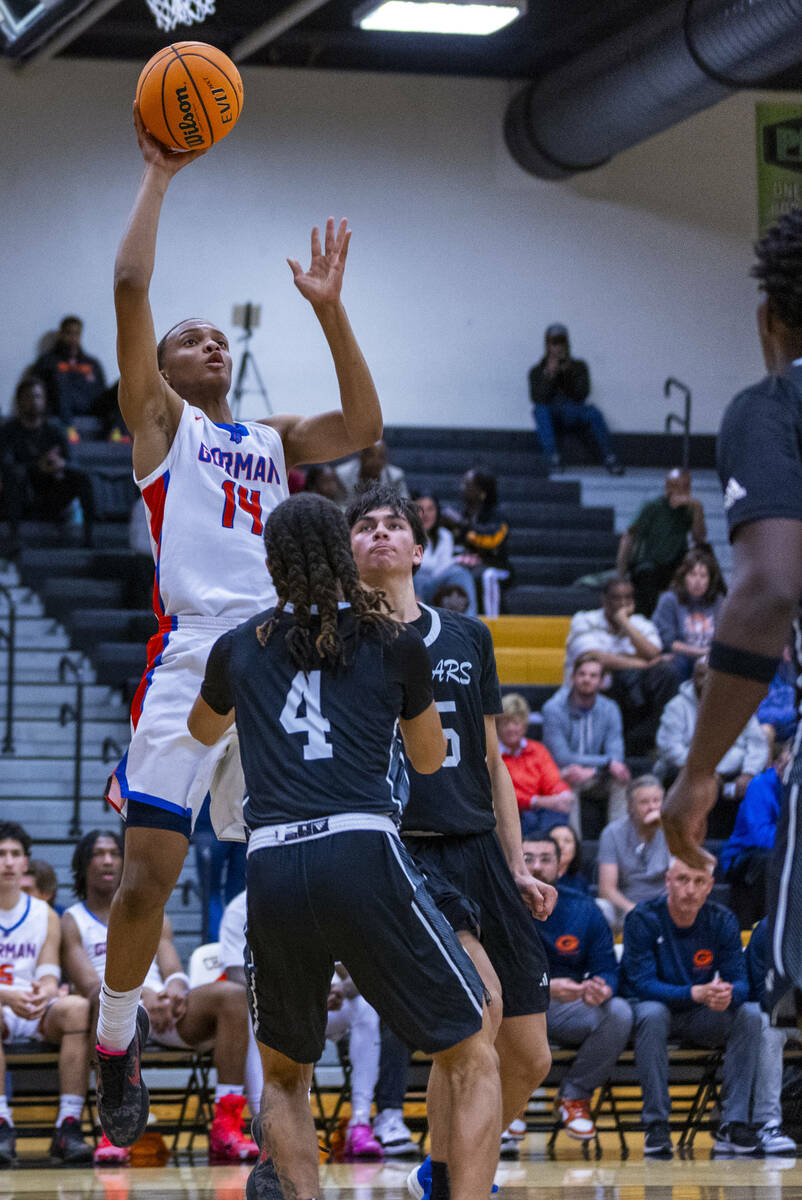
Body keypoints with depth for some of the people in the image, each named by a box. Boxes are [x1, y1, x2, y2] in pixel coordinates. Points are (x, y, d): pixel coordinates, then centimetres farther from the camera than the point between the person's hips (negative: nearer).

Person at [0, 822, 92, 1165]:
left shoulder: (45, 915, 12)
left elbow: (49, 977, 3)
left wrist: (44, 992, -23)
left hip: (36, 1013, 3)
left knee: (77, 1008, -29)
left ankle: (68, 1128, -33)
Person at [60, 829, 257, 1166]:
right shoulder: (72, 922, 12)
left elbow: (173, 971, 12)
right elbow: (88, 986, -4)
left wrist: (175, 988, -15)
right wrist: (141, 994, -23)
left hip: (165, 1010, 4)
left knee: (232, 995, -25)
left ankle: (226, 1130, -33)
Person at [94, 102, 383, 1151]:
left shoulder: (272, 440, 24)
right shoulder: (159, 420, 10)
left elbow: (363, 426, 12)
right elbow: (131, 287, 0)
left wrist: (329, 311, 9)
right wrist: (158, 175, 3)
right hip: (189, 661, -4)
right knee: (149, 876, -6)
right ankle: (116, 1039, 12)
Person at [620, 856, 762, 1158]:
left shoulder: (722, 922, -5)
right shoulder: (642, 919, -16)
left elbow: (740, 982, -10)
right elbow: (642, 984, -23)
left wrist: (728, 994, -37)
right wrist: (696, 993, -37)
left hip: (699, 1019, 3)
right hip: (651, 1006, -3)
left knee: (750, 1014, -23)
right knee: (652, 1014, -37)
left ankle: (734, 1122, -23)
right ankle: (656, 1124, -32)